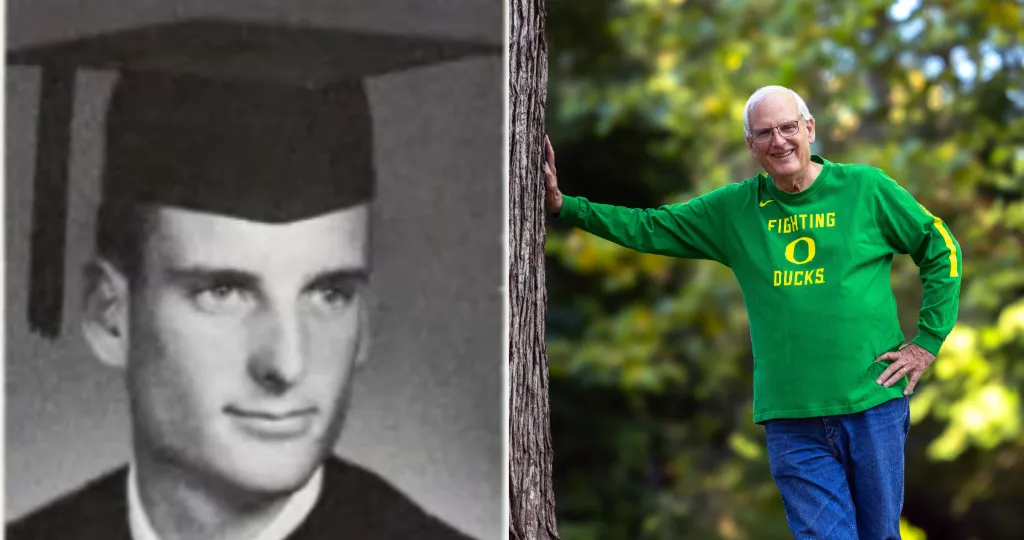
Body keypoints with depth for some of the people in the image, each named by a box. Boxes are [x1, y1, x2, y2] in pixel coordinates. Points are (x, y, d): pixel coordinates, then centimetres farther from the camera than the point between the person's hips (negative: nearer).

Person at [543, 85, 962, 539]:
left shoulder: (865, 189, 2)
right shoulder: (733, 209, 9)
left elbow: (942, 250, 9)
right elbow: (648, 229, 10)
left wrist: (928, 340, 2)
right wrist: (563, 205, 0)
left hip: (872, 405, -1)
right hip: (791, 419, 1)